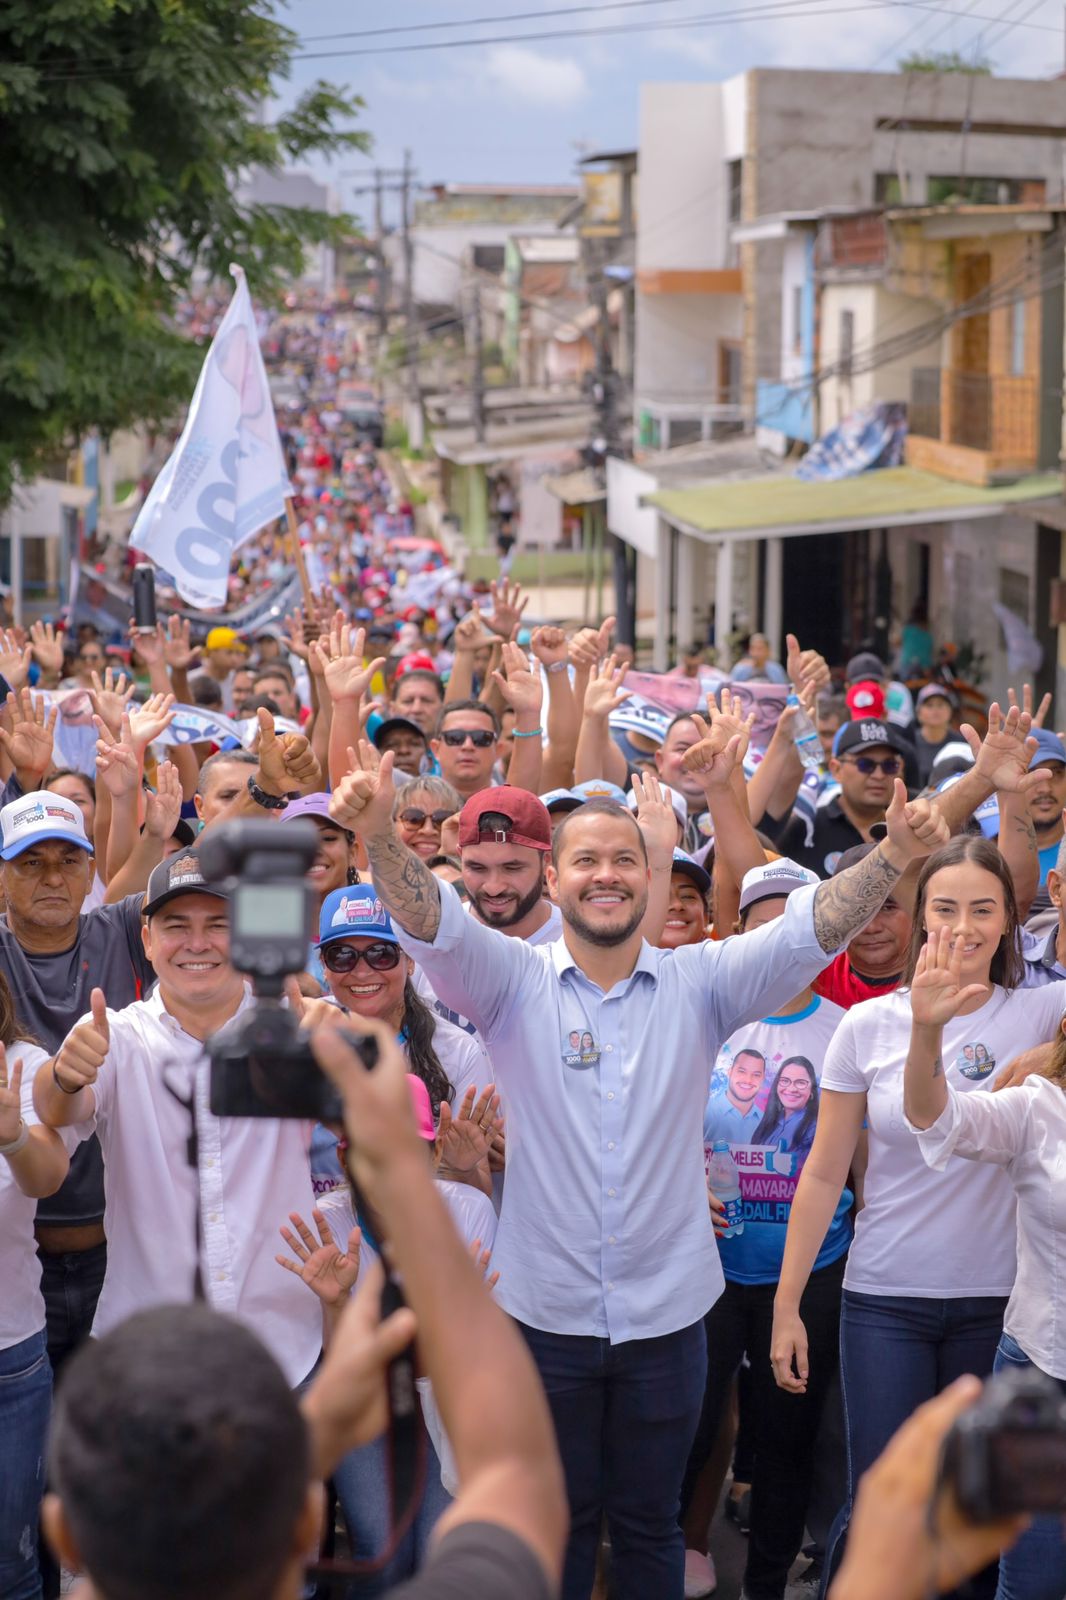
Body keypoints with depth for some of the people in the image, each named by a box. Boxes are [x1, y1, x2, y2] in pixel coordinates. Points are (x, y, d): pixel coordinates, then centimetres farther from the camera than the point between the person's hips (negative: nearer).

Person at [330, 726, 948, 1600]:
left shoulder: (700, 984, -2)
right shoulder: (513, 981, -4)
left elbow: (810, 928, -13)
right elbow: (431, 921, -20)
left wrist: (896, 853, -30)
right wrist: (381, 835, -40)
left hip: (667, 1312, 1)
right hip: (545, 1309, -1)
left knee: (650, 1525, 14)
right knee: (558, 1525, 13)